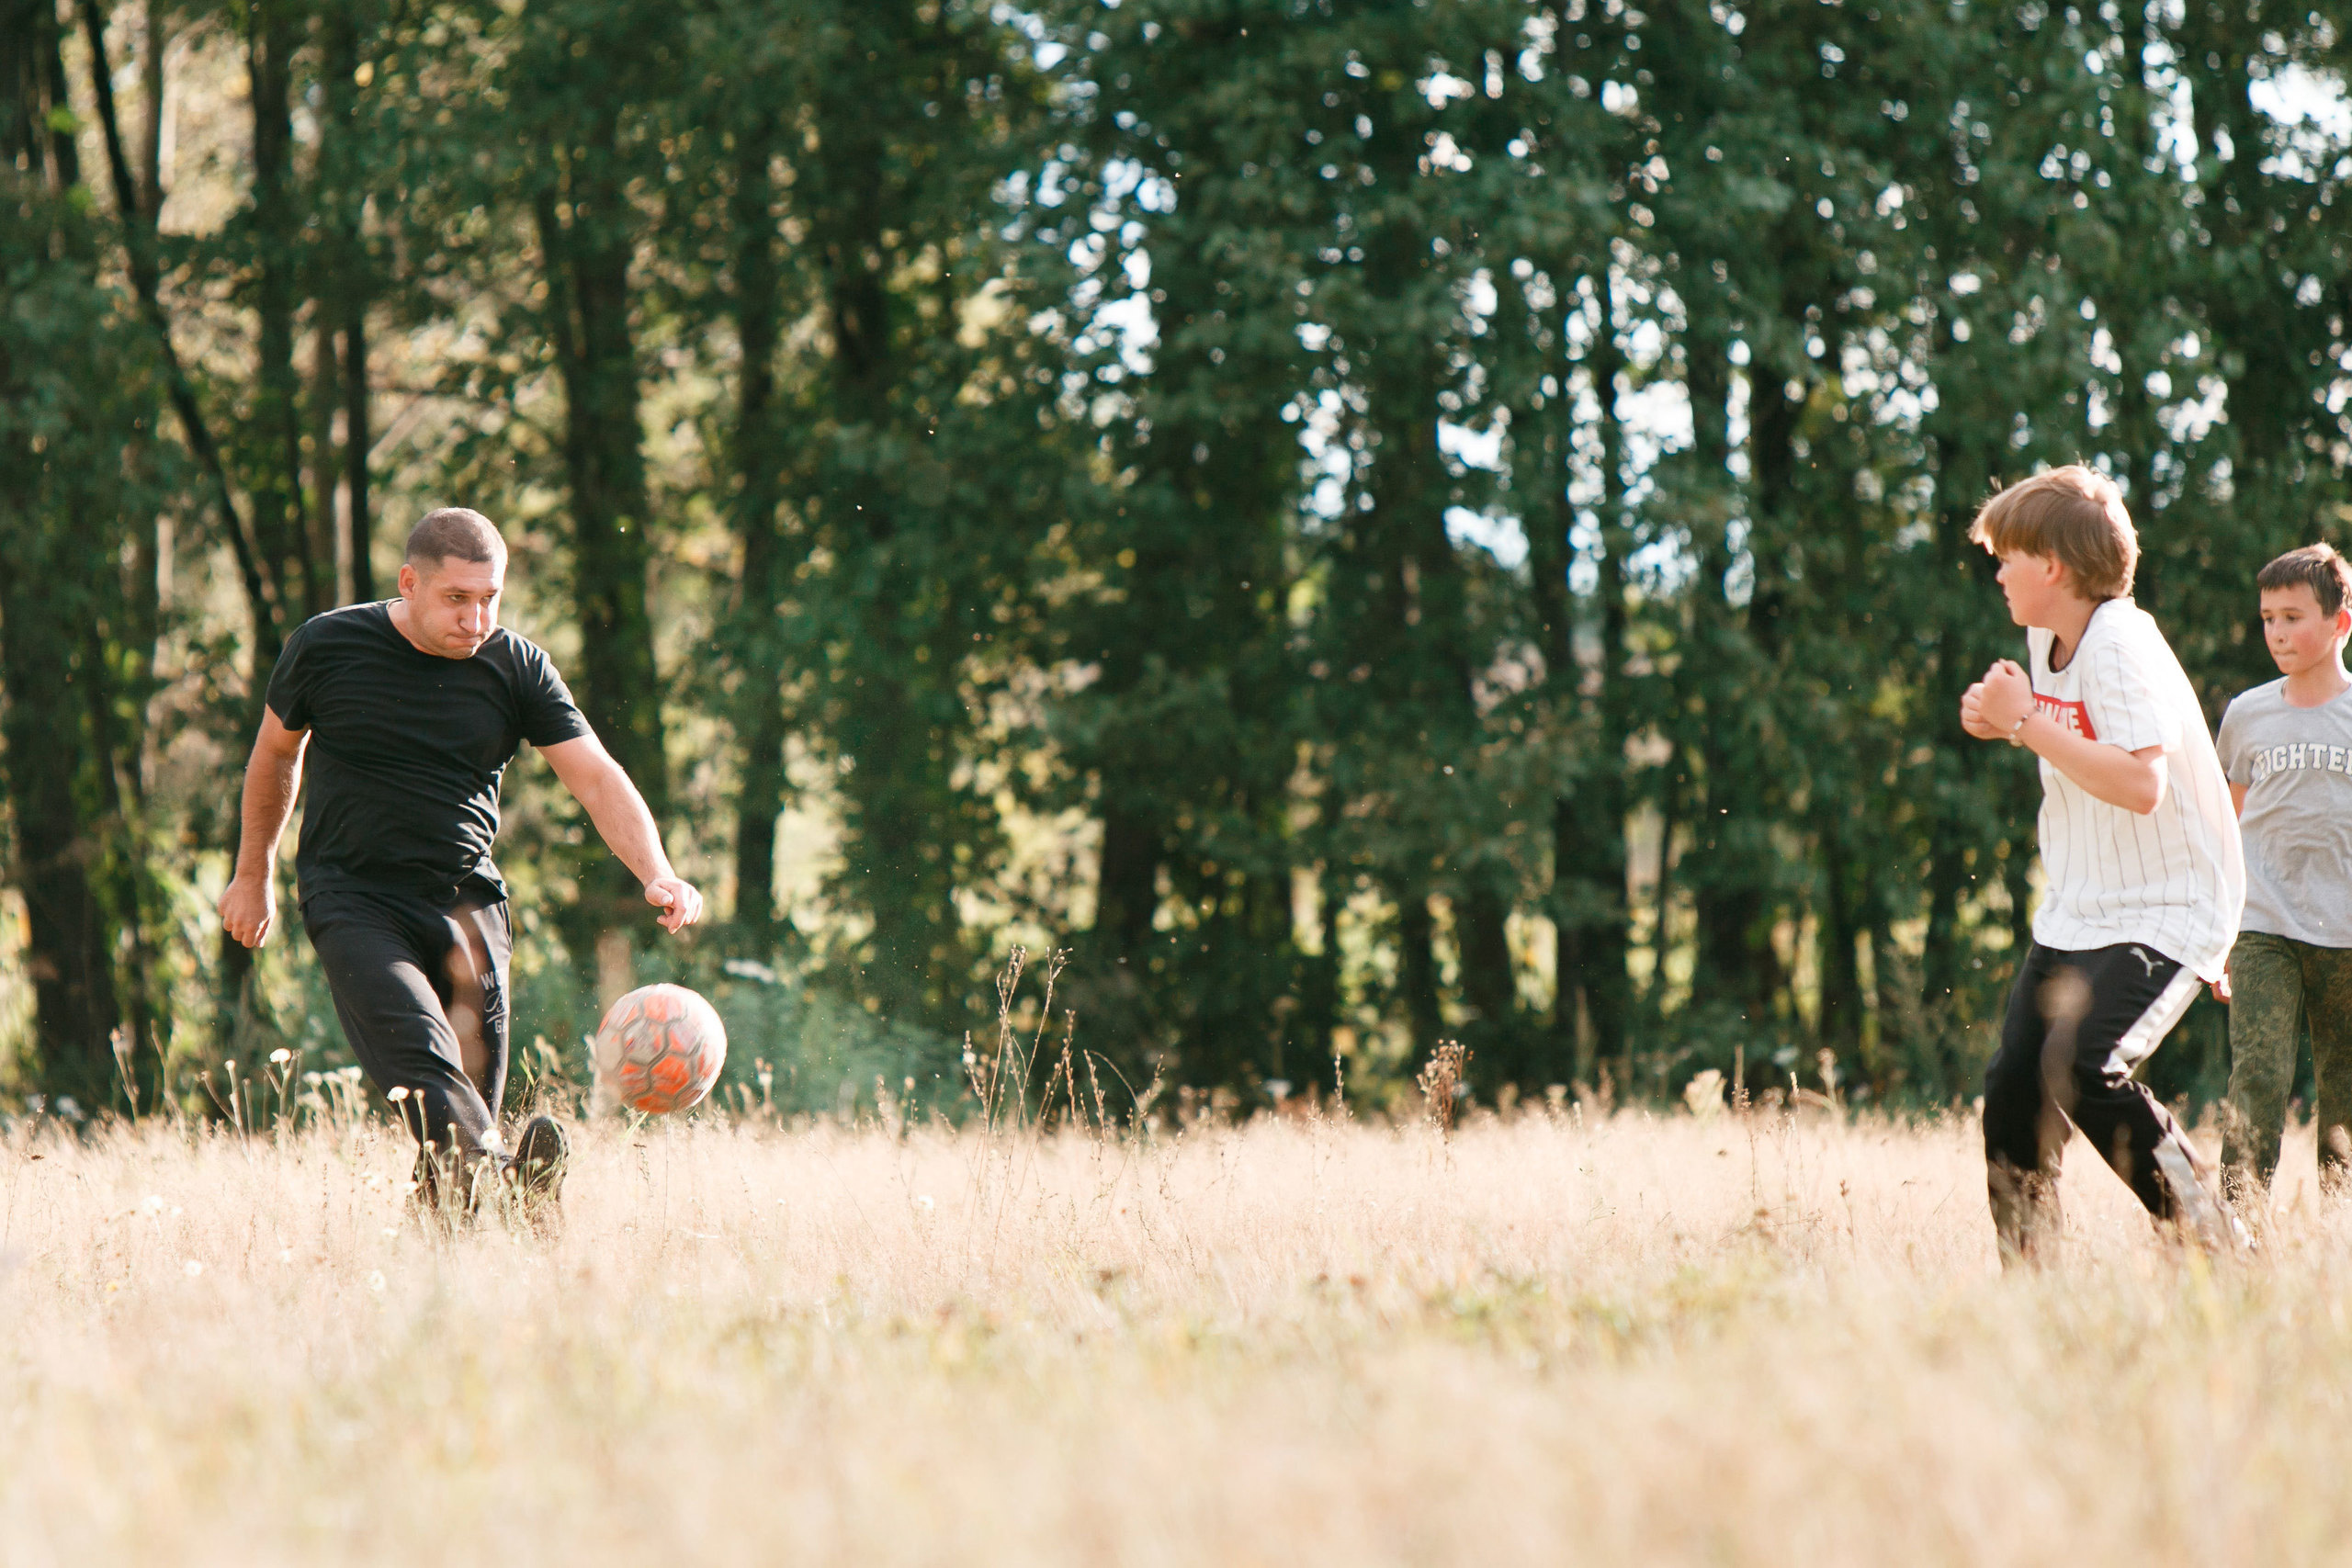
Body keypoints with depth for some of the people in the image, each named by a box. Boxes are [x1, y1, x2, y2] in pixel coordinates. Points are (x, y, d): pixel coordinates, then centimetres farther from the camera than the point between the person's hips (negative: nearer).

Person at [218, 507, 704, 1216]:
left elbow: (596, 777, -3)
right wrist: (254, 874, 24)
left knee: (475, 1073, -10)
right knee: (417, 1049, -27)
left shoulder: (516, 666, 2)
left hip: (465, 903, 3)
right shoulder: (326, 647, -1)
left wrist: (656, 875, -19)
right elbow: (276, 755, 15)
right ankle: (499, 1179, -49)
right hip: (352, 898, -3)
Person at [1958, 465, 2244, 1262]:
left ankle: (2214, 1248, -15)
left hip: (2166, 911, -9)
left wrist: (2025, 721, -25)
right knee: (2012, 1086, 0)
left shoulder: (2121, 644, -19)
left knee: (2081, 1066, -26)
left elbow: (2139, 783, -31)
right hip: (2075, 912, 9)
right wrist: (2005, 723, 6)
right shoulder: (2047, 637, 8)